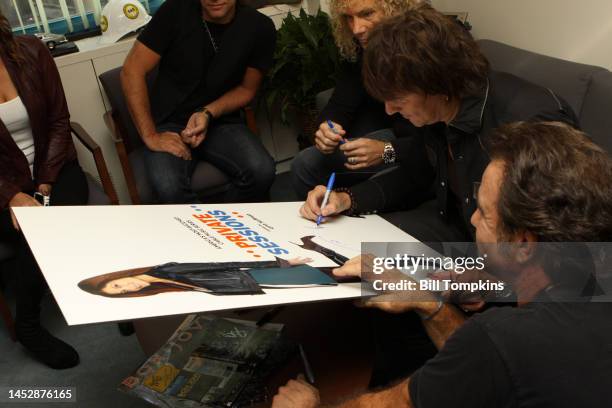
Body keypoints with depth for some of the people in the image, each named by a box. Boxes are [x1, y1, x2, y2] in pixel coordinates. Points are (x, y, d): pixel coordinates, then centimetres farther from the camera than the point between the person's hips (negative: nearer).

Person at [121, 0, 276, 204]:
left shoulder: (259, 27, -7)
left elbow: (247, 88, 5)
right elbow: (132, 71, -9)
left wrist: (208, 113, -13)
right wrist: (150, 136, -15)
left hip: (221, 121, 2)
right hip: (169, 124, -1)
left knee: (262, 172, -27)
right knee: (169, 188, -32)